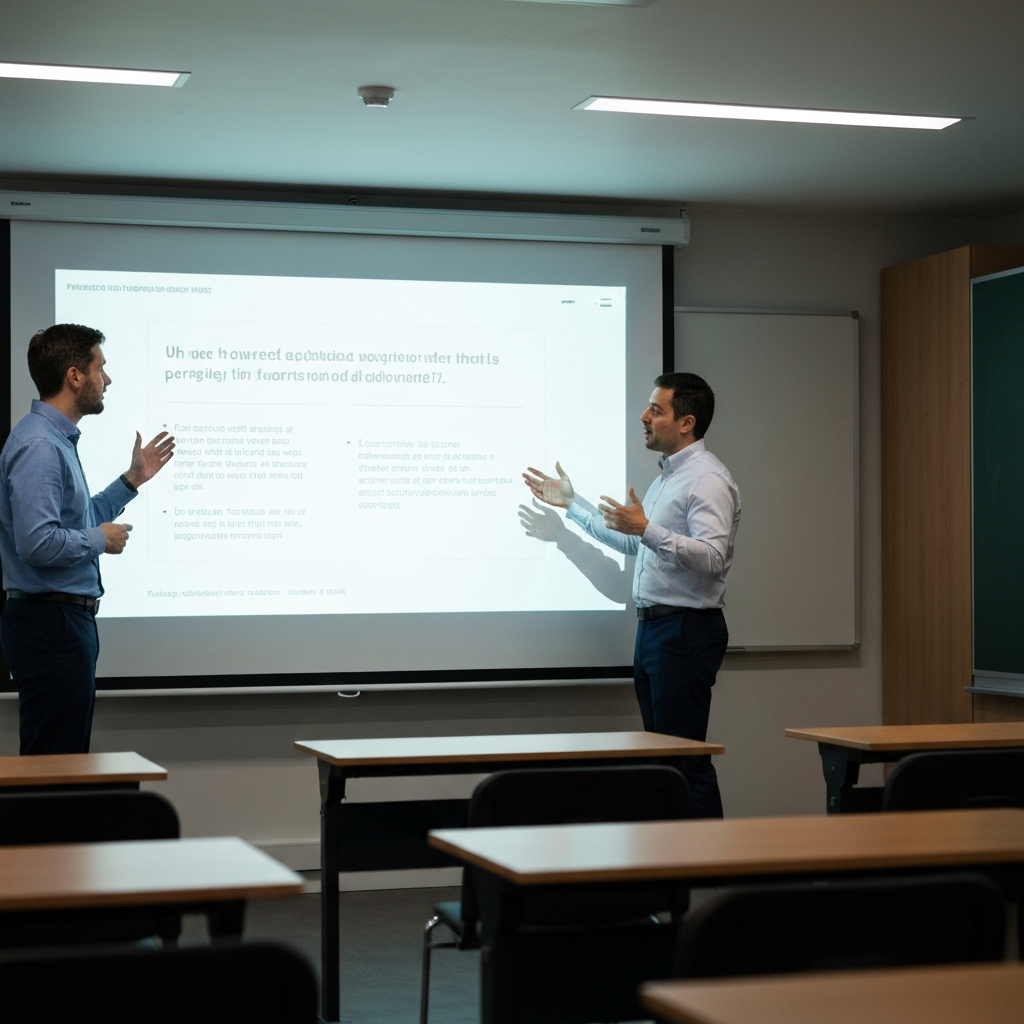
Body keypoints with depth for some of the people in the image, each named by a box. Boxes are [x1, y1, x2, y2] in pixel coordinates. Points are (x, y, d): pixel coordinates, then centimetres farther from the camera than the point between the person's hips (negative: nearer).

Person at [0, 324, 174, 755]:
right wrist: (100, 539, -12)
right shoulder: (38, 445, -18)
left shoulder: (60, 440, 16)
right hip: (49, 621, -11)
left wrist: (133, 479, 23)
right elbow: (37, 542, -27)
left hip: (69, 619, 11)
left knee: (71, 759, 13)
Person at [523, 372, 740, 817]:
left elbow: (712, 556, -26)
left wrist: (647, 530, -32)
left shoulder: (707, 479, -13)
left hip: (685, 630, -10)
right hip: (652, 627, 10)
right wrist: (571, 504, 31)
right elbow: (632, 542, 31)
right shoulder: (666, 476, 20)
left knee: (685, 756, -11)